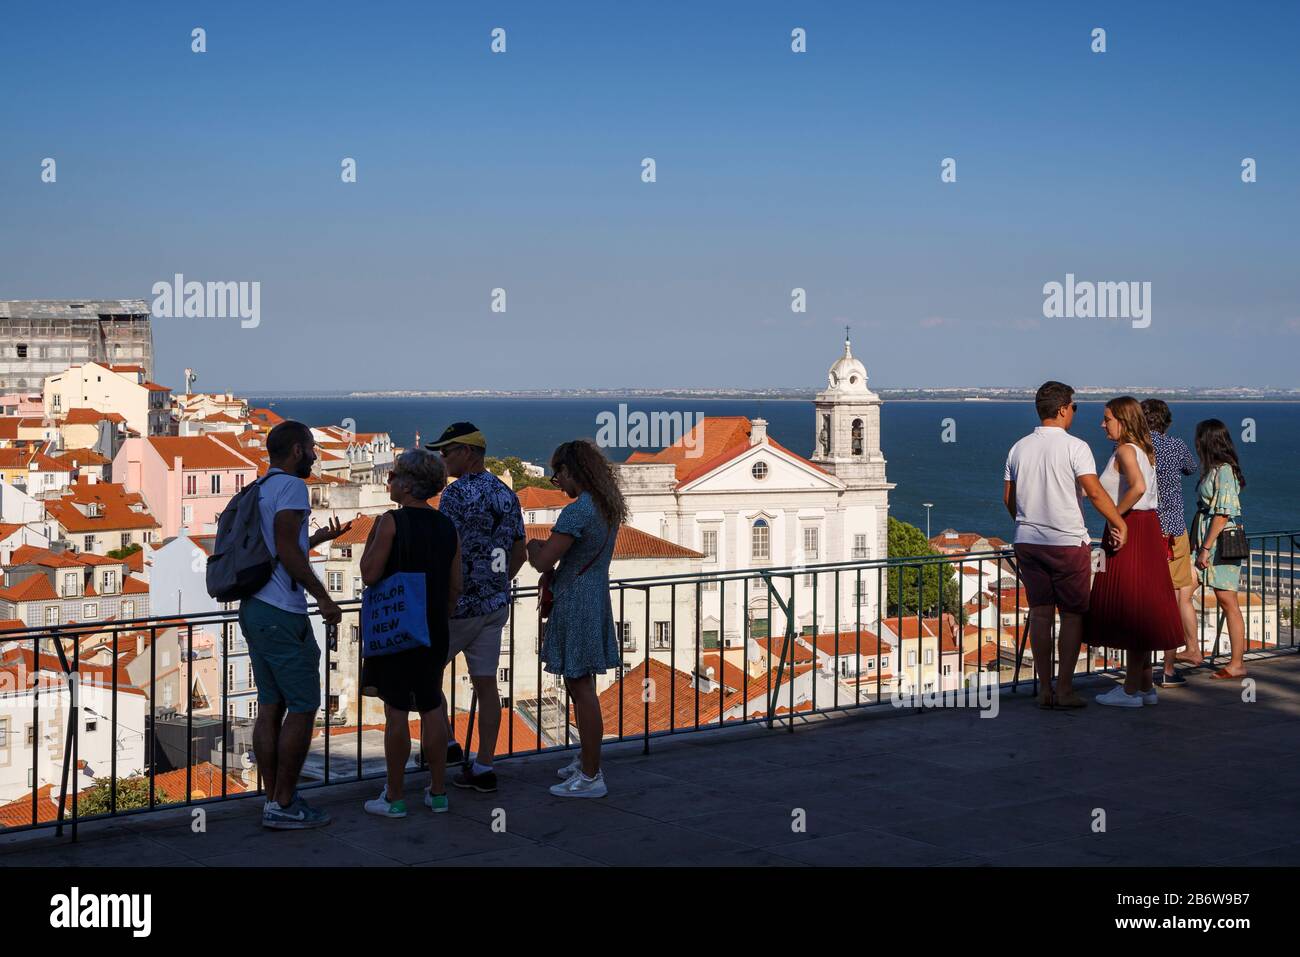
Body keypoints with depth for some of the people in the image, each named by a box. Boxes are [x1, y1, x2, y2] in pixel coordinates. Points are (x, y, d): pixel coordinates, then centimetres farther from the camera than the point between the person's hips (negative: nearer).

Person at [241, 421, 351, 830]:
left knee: (271, 707, 11)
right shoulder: (290, 486, -11)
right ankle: (284, 805, 0)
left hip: (255, 609, 9)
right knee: (303, 707, -3)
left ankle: (273, 800, 14)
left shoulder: (260, 490, 17)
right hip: (282, 615, -9)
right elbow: (287, 552, -19)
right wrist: (324, 597, -14)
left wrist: (318, 538, 34)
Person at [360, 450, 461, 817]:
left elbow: (370, 575, -14)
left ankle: (394, 797, 7)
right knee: (432, 707, 12)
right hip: (433, 632, 5)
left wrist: (371, 539, -1)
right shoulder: (447, 526, 5)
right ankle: (438, 791, 18)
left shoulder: (391, 521, -13)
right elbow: (455, 586, 8)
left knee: (396, 711, 0)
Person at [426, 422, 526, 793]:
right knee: (485, 684, 7)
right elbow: (519, 553, 14)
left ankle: (445, 743, 12)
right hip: (496, 604, 7)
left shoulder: (456, 493, -14)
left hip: (459, 605, -7)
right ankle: (483, 768, 9)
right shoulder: (506, 494, 9)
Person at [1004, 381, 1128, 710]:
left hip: (1028, 542, 5)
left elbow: (1008, 498, 12)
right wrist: (1118, 522, -6)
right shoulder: (1075, 447, -10)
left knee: (1040, 614, 8)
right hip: (1068, 542, -5)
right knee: (1072, 614, 4)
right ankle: (1064, 689, 3)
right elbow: (1094, 491, -17)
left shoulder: (1019, 448, 7)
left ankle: (1044, 689, 10)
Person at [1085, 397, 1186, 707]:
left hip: (1130, 530, -10)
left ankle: (1131, 690, 1)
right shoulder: (1144, 450, 15)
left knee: (1130, 609, -4)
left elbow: (1138, 487, -30)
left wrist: (1114, 514, -19)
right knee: (1139, 610, 14)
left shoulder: (1125, 451, -14)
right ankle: (1145, 687, 20)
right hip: (1148, 528, 10)